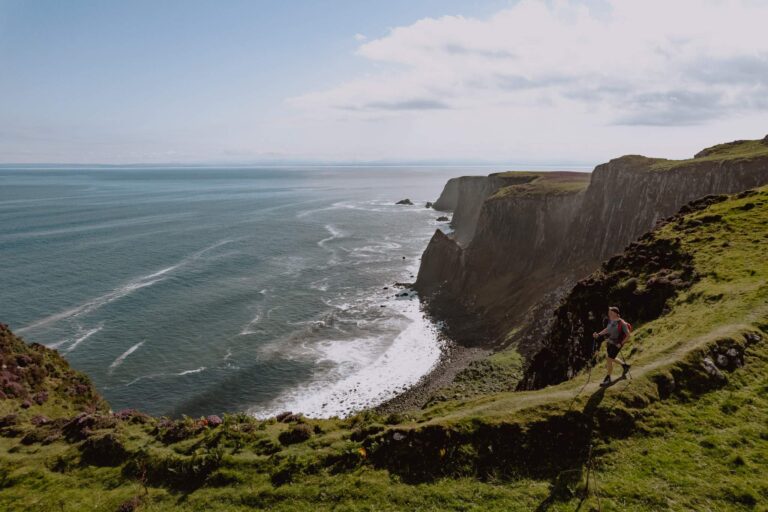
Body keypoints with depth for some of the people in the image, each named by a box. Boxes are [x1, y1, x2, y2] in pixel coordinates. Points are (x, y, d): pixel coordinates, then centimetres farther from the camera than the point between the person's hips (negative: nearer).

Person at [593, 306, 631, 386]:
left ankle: (608, 379, 13)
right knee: (612, 359, 23)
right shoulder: (610, 320, -2)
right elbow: (607, 329, 14)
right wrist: (598, 334, 3)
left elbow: (628, 335, -17)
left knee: (609, 360, -4)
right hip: (610, 342, 8)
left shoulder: (622, 323, -24)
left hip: (616, 344, -8)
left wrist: (621, 344, -20)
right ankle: (625, 366, 49)